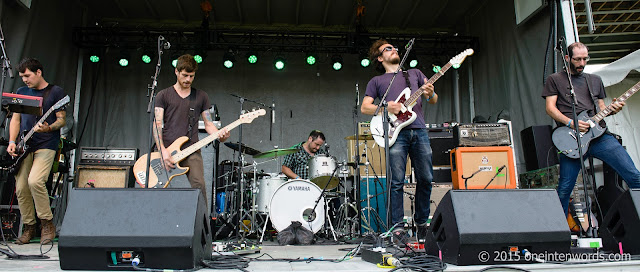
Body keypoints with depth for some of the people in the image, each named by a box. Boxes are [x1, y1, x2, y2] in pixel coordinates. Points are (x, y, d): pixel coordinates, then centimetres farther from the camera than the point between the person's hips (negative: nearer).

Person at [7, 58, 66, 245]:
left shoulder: (55, 92, 1)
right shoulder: (21, 92, 17)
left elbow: (62, 120, -2)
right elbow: (15, 119, 17)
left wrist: (49, 128, -23)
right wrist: (12, 142, 4)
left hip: (46, 145, -5)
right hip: (24, 146, 6)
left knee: (35, 181, -22)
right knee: (21, 188, 1)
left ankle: (47, 224, -7)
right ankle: (28, 228, 16)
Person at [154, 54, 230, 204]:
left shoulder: (201, 96, 15)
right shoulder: (163, 95, 10)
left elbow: (208, 123, 14)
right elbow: (157, 124, 2)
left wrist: (219, 135, -9)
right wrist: (163, 150, -12)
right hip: (167, 151, 0)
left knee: (198, 185, -15)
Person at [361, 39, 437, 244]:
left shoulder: (415, 73, 25)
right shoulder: (377, 81, 17)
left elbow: (434, 101, 20)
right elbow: (364, 107, 8)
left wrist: (430, 94, -4)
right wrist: (385, 108, -9)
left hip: (419, 130, 3)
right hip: (396, 133, -3)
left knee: (425, 179, 3)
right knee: (397, 181, -6)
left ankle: (421, 223, 18)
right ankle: (398, 227, 1)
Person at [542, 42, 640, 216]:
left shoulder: (595, 80, 24)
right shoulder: (555, 80, 12)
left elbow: (601, 108, 25)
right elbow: (550, 108, 2)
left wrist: (612, 109, 1)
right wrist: (571, 123, -12)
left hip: (600, 135, 4)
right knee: (564, 189, -5)